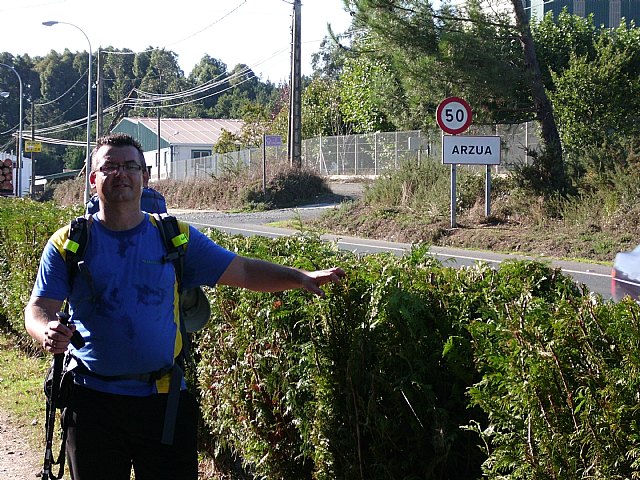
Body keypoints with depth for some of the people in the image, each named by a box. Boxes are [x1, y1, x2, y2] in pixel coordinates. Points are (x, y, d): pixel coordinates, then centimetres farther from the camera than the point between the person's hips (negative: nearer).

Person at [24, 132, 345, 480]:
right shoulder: (68, 243, 1)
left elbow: (242, 271, 4)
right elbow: (38, 307, -3)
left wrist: (299, 277, -7)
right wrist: (47, 332, -25)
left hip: (163, 398, 1)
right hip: (93, 397, -1)